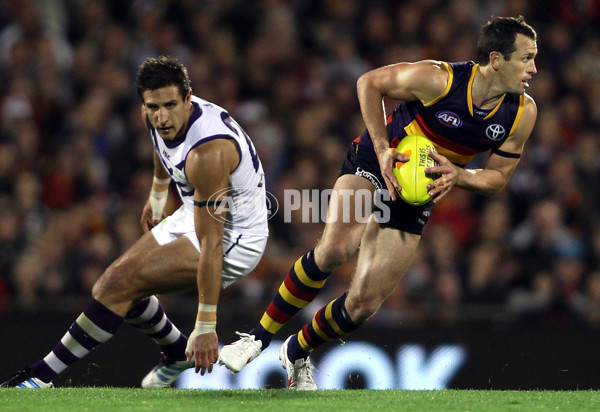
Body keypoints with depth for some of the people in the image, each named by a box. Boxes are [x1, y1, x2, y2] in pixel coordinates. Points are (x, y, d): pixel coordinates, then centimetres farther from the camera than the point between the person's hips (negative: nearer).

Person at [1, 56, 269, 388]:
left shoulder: (207, 154, -35)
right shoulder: (157, 119, -9)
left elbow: (212, 245, -33)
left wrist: (206, 327, -32)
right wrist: (158, 193, 35)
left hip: (235, 237, -9)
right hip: (194, 214, 9)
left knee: (119, 284, -20)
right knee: (107, 289, 10)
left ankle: (42, 376, -11)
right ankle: (178, 352, 32)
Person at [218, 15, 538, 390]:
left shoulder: (523, 113, -12)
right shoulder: (438, 79, -23)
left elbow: (498, 177, 1)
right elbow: (370, 82, -8)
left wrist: (456, 174, -20)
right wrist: (382, 149, -18)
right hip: (375, 163, -4)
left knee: (363, 305, -4)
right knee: (334, 249, -31)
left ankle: (298, 353, 24)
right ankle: (260, 336, -15)